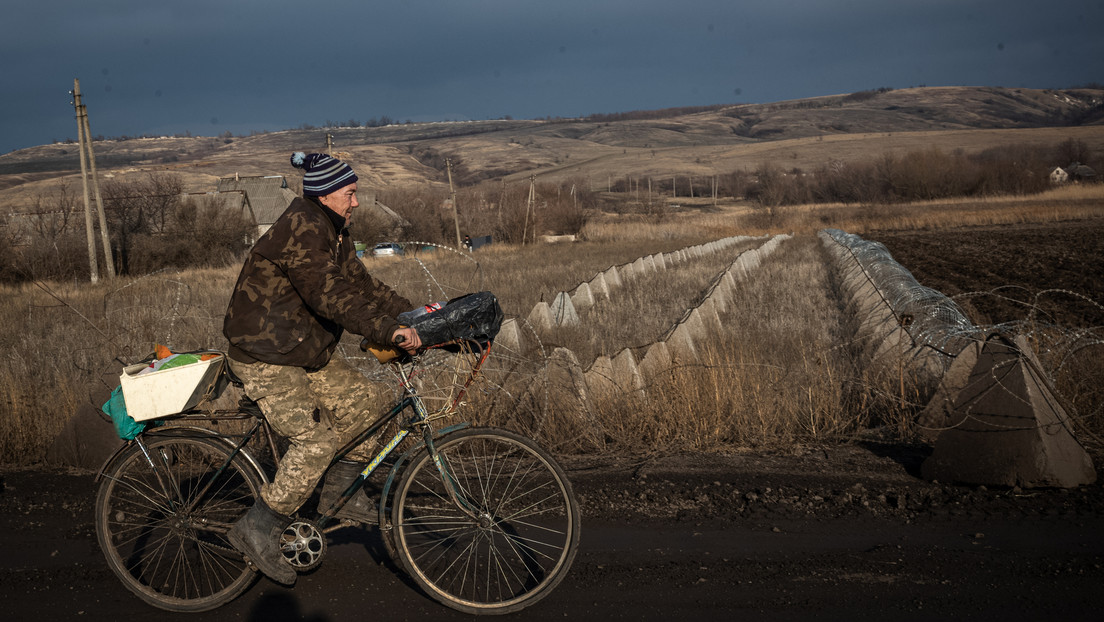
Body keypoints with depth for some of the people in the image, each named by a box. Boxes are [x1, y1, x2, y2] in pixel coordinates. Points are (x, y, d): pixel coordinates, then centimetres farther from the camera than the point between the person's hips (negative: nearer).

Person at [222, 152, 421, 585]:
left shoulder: (333, 232, 10)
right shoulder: (299, 231, -23)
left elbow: (359, 283, 11)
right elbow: (331, 297, -31)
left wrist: (412, 314, 2)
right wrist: (389, 332, -36)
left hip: (303, 351, 10)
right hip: (263, 357, -10)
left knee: (365, 402, 3)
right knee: (316, 440, -16)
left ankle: (339, 490, 15)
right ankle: (258, 530, -5)